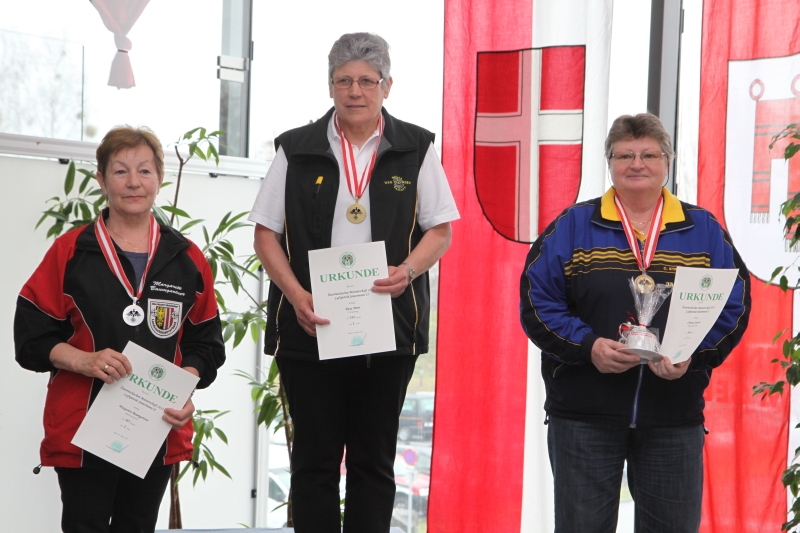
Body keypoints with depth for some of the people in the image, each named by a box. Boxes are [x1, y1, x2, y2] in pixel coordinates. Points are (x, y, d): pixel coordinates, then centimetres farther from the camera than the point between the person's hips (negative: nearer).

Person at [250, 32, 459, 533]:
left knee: (374, 459, 7)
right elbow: (266, 232, 5)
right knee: (314, 458, 4)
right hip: (310, 326, 0)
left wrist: (409, 270, -14)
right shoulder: (297, 150, 6)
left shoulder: (416, 149, 6)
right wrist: (296, 295, -10)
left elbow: (441, 229, 7)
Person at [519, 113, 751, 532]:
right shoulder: (571, 227, 3)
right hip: (584, 415, -1)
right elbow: (537, 302, -2)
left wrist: (692, 355, -15)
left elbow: (734, 308, 3)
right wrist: (588, 346, -18)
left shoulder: (704, 231, 7)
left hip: (675, 418, 1)